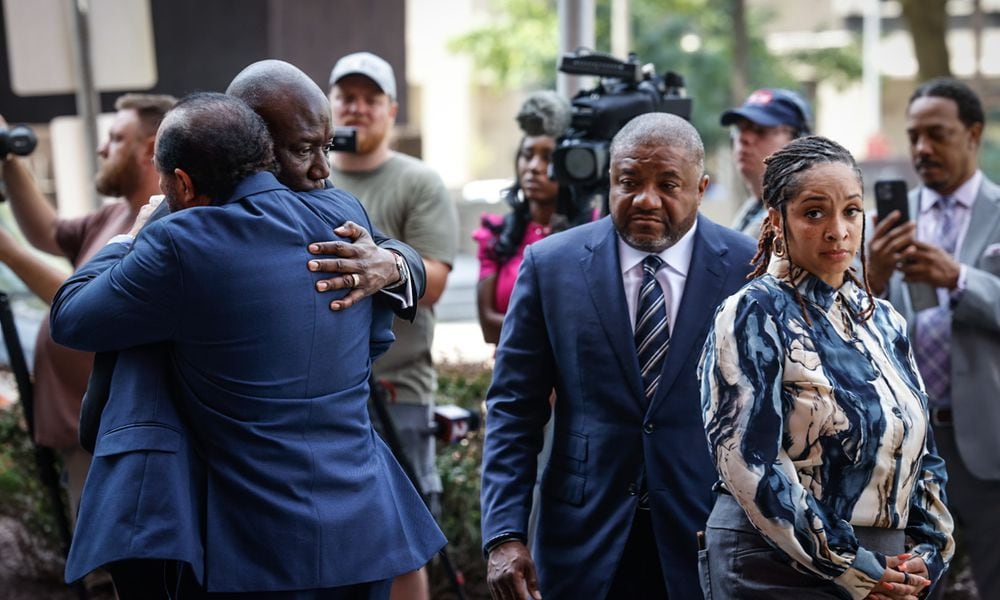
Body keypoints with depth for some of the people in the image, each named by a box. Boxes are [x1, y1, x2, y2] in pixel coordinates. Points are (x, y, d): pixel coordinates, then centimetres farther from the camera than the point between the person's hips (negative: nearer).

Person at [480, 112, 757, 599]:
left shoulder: (749, 269, -4)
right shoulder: (550, 264, -2)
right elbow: (514, 407, -1)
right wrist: (503, 534, -8)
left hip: (709, 536, 0)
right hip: (585, 537, 1)